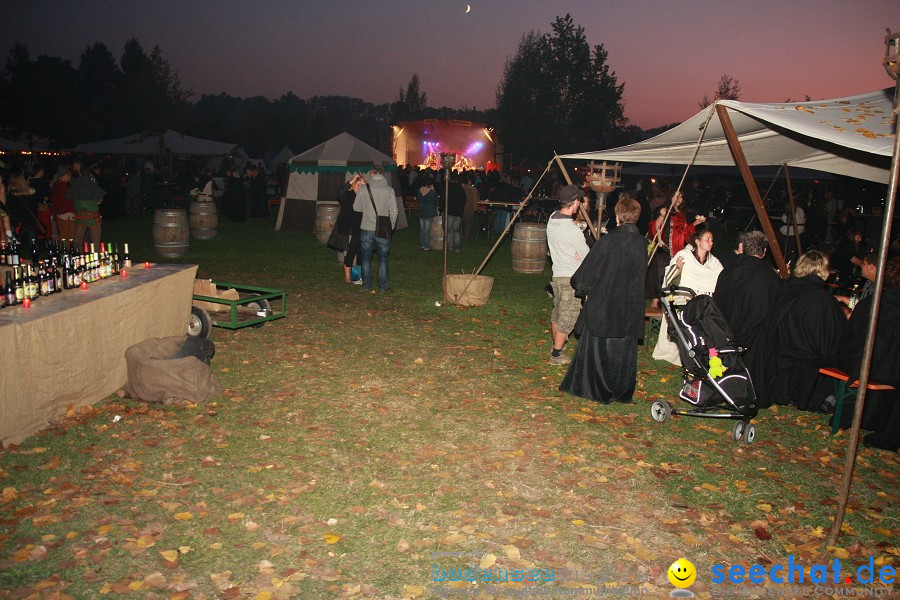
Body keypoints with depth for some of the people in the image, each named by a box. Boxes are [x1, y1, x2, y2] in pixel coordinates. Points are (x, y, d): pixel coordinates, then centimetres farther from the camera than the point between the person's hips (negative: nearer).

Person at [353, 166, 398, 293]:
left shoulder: (363, 189, -6)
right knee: (383, 259, 11)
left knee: (366, 259, 14)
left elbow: (356, 208, 2)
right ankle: (383, 286, 15)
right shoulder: (389, 190, -6)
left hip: (367, 230, 0)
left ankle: (367, 285, 19)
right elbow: (394, 212, -6)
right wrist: (391, 226, 8)